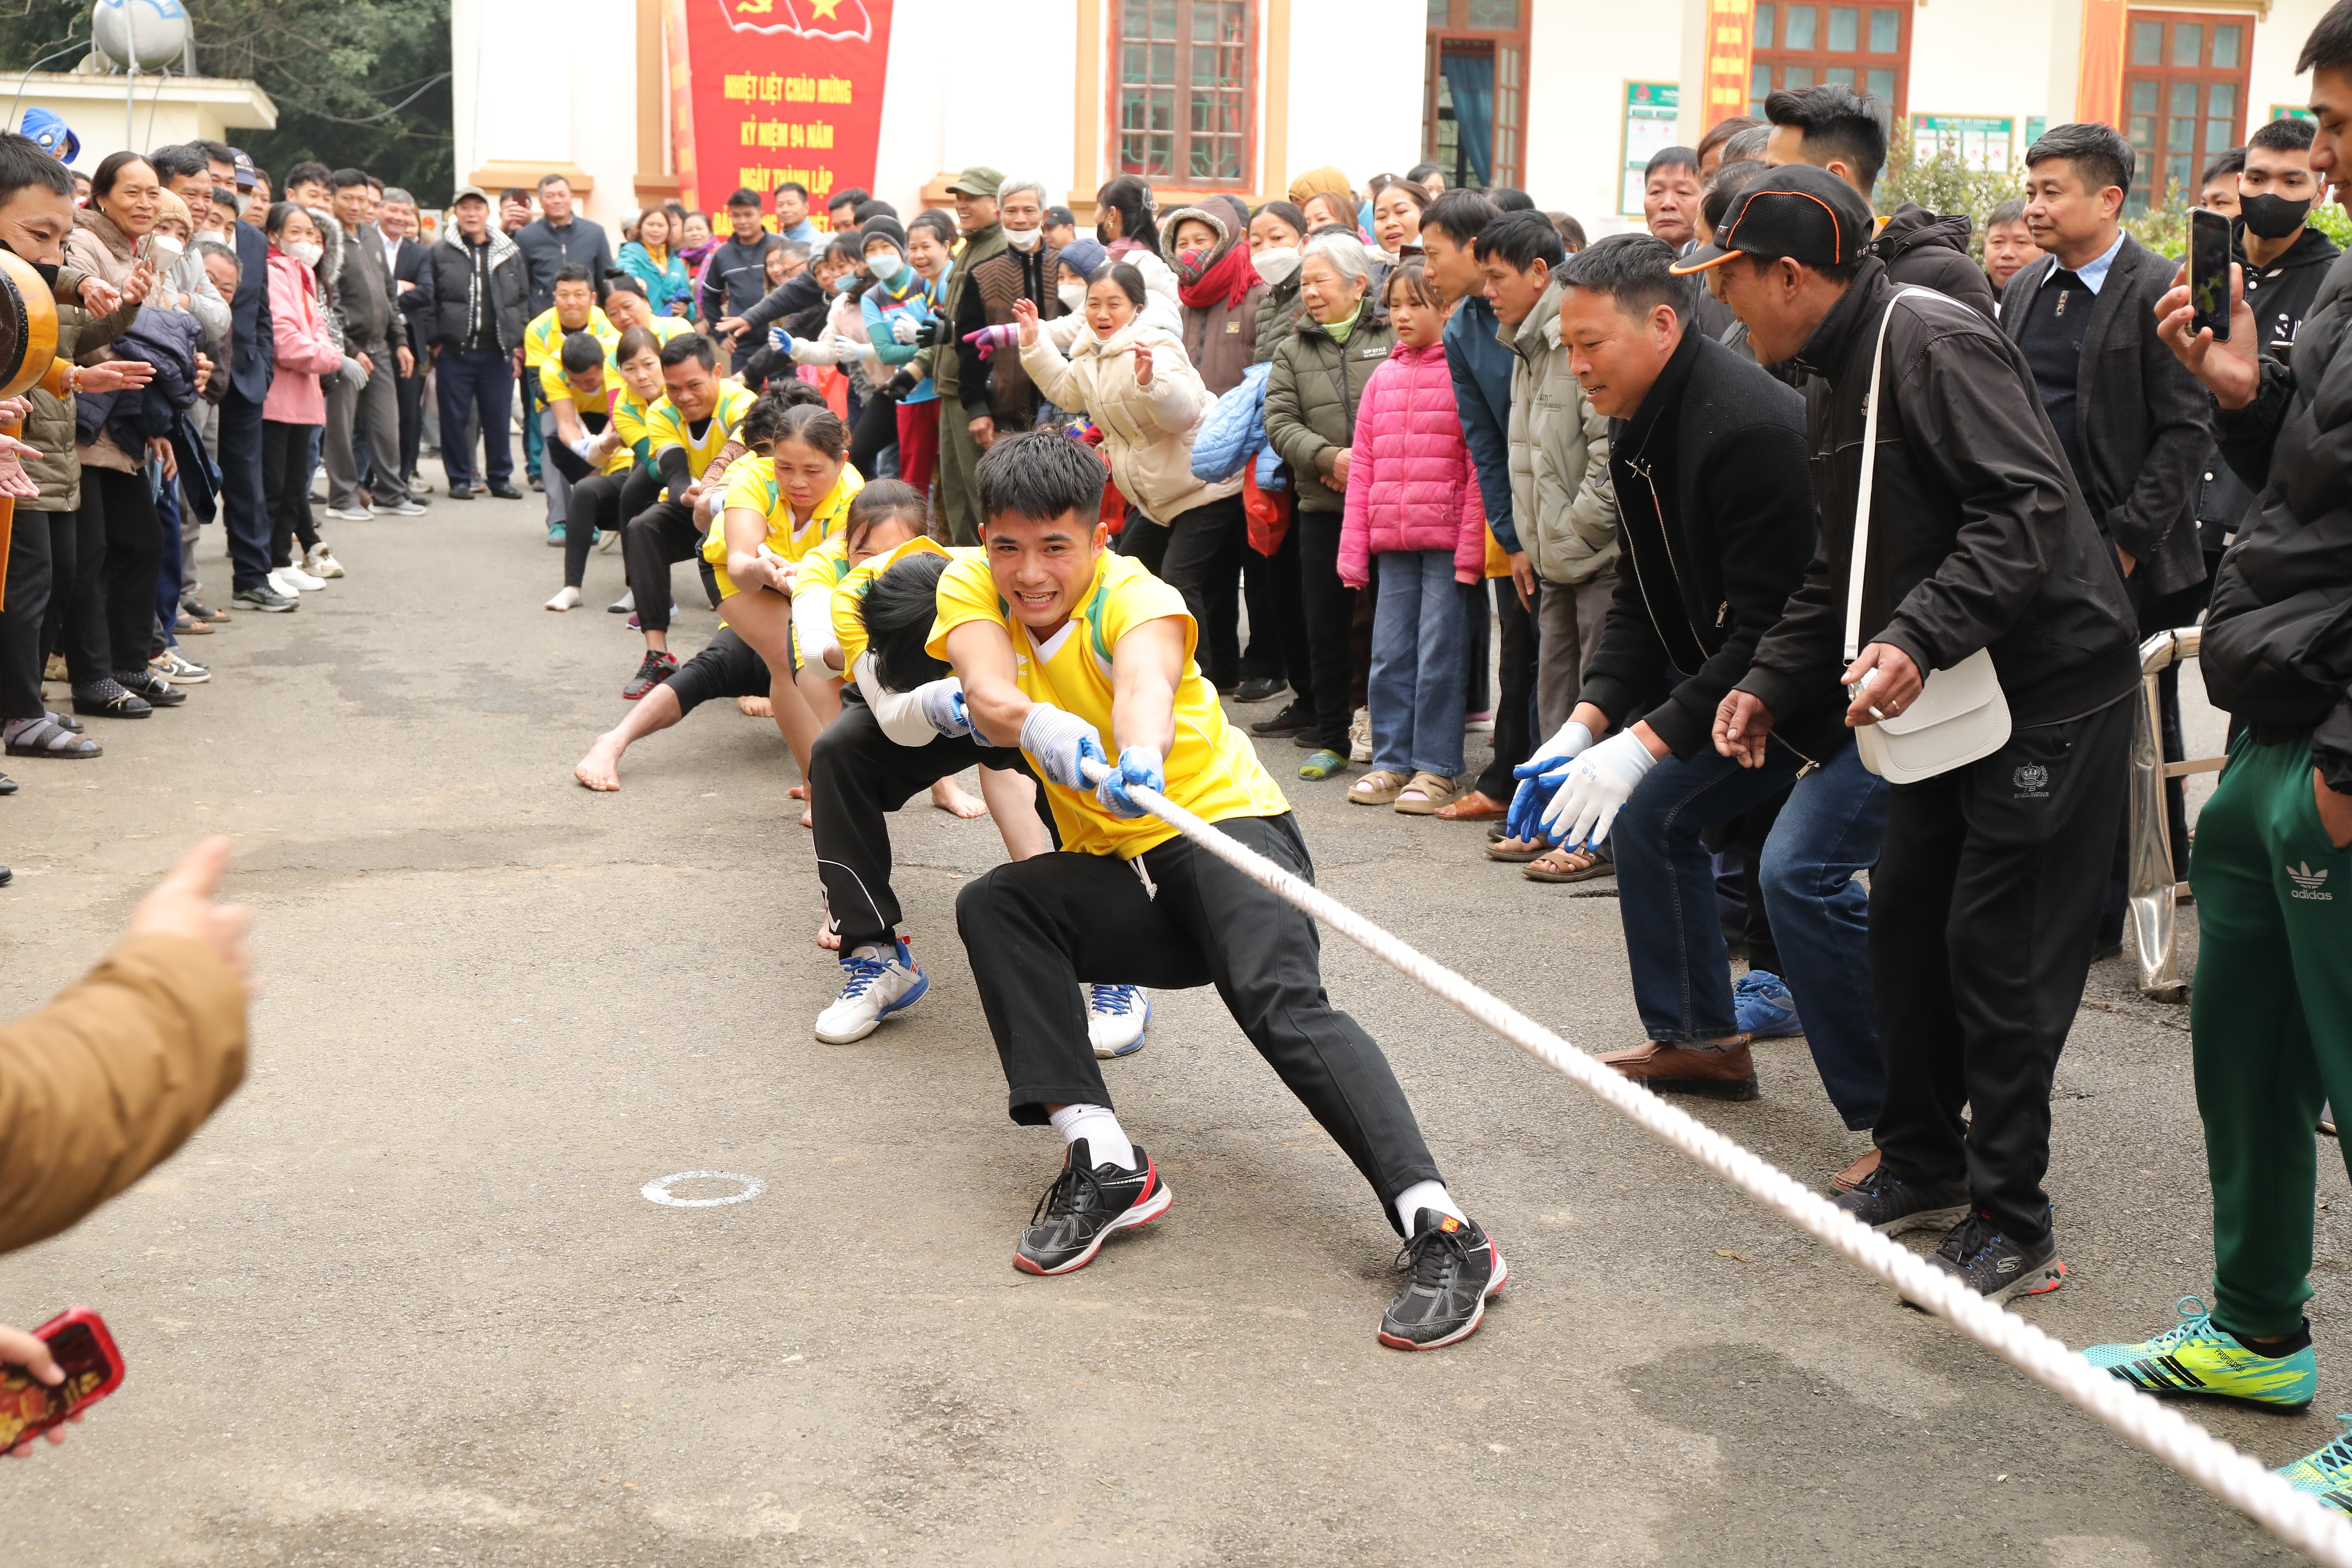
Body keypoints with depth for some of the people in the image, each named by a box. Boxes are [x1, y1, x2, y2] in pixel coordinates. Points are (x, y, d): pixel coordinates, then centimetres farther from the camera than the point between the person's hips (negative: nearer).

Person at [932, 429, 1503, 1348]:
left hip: (1226, 824, -5)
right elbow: (992, 701, -22)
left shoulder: (1136, 598, -17)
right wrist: (1047, 731, -45)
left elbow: (1144, 683, -41)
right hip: (1114, 870, 5)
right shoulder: (972, 588, -2)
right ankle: (1103, 1163, -25)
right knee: (993, 906, -21)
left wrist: (1140, 751, -63)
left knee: (1282, 1004, -30)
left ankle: (1443, 1234, -40)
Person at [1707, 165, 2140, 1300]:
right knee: (1906, 921, 14)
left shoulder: (1932, 340, -18)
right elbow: (1841, 576, 18)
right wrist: (1771, 684, 7)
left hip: (2051, 687, -10)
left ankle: (2011, 1225, 6)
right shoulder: (1834, 383, 13)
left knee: (1999, 953, -5)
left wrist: (1919, 637, -34)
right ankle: (1924, 1164, 29)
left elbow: (2032, 509, -27)